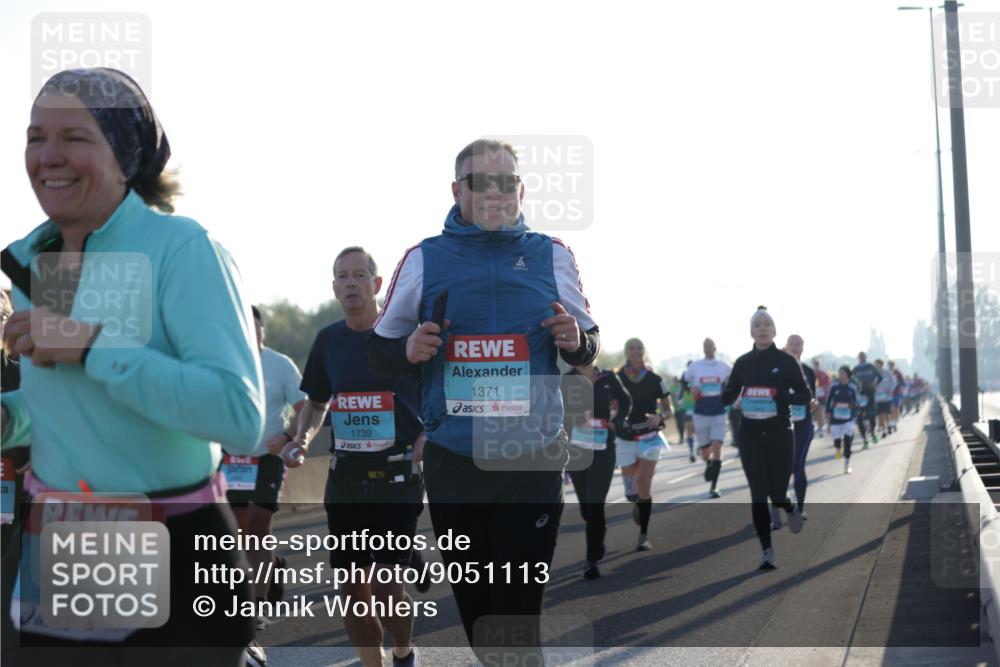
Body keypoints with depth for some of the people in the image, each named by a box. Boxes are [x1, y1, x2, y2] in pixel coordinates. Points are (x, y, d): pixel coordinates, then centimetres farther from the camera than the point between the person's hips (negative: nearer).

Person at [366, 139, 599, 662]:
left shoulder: (552, 256, 5)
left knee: (519, 611, -1)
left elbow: (588, 347, 13)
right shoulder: (423, 259, 3)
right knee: (472, 603, 11)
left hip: (533, 461, -1)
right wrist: (407, 350, -12)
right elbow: (378, 350, 10)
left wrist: (576, 341, -10)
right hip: (451, 462, 1)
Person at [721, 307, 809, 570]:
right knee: (758, 495, -2)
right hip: (750, 435, 2)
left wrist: (784, 397, -19)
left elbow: (805, 396, 1)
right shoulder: (743, 363, 4)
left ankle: (791, 509, 36)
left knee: (777, 494, -2)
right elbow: (727, 396, 10)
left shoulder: (786, 361, -2)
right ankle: (767, 550, 8)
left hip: (779, 434, -2)